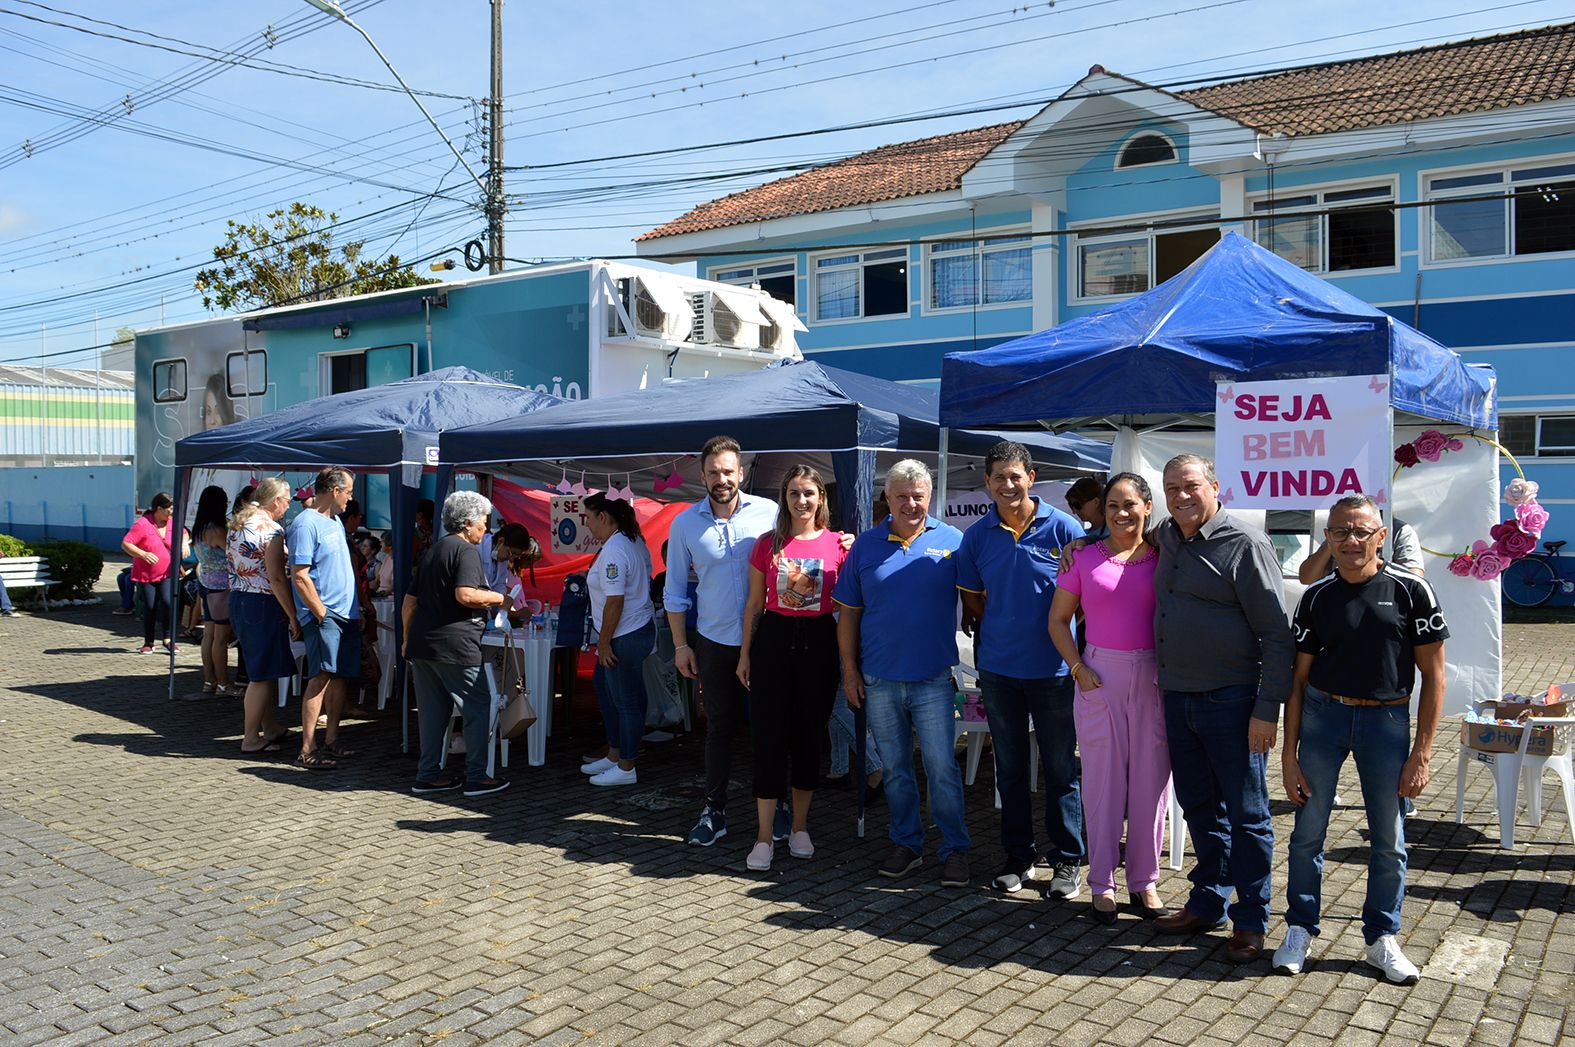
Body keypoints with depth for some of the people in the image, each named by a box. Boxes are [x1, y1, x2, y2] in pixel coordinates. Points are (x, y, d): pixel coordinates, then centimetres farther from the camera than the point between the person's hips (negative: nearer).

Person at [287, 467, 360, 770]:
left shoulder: (334, 522, 17)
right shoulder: (306, 524, -12)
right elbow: (300, 576, -17)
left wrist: (356, 609, 19)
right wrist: (322, 614, -18)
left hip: (345, 614, 9)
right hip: (324, 614, -9)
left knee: (339, 677, 10)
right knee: (321, 677, -12)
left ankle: (331, 740, 19)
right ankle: (308, 749, -9)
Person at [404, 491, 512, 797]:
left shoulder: (431, 552, 19)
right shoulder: (465, 551, -9)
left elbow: (409, 602, 23)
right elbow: (465, 595, -23)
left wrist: (408, 639, 28)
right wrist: (497, 598, -7)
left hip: (421, 644, 9)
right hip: (454, 646, -9)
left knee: (433, 712, 14)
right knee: (478, 709, 1)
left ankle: (427, 776, 18)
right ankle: (476, 778, 3)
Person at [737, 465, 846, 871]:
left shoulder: (838, 543, 1)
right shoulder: (768, 544, 3)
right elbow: (754, 604, 8)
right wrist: (745, 654, 6)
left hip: (819, 642, 0)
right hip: (774, 639, 0)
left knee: (810, 736, 9)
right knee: (769, 737, -1)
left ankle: (800, 827, 24)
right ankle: (765, 835, 8)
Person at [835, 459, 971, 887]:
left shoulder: (951, 541, -1)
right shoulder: (865, 545, 4)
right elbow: (849, 613, 7)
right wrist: (849, 671, 2)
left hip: (933, 678, -2)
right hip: (879, 679, 2)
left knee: (942, 767, -2)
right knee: (895, 768, 12)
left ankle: (955, 849, 12)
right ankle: (906, 844, 26)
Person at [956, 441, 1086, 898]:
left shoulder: (1063, 528, -7)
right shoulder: (976, 535, 2)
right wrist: (1000, 627, 2)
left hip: (1052, 668, -3)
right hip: (998, 667, 3)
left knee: (1060, 769, 6)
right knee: (1010, 769, 13)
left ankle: (1066, 861, 19)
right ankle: (1018, 857, 26)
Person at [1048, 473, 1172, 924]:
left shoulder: (1162, 559, 3)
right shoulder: (1085, 558, 2)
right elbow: (1058, 620, 6)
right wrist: (1078, 668, -5)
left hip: (1154, 677, 1)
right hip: (1100, 675, -1)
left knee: (1151, 780, 6)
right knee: (1103, 780, 4)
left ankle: (1145, 881, 21)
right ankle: (1102, 884, 15)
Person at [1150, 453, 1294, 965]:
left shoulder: (1245, 543, -11)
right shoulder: (1166, 538, 9)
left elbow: (1276, 633, -13)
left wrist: (1268, 709, -17)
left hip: (1231, 700, -6)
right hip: (1177, 697, 7)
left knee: (1246, 815, 4)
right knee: (1199, 807, 16)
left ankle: (1250, 920, 16)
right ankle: (1208, 902, 30)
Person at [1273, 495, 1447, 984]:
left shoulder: (1410, 591, -5)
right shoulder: (1316, 598, 1)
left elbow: (1433, 674, -3)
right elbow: (1298, 678, 3)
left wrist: (1422, 754, -7)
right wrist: (1289, 754, -1)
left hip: (1387, 719, -1)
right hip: (1323, 712, 1)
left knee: (1388, 839, 8)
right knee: (1308, 829, 5)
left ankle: (1382, 938, 25)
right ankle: (1299, 929, 21)